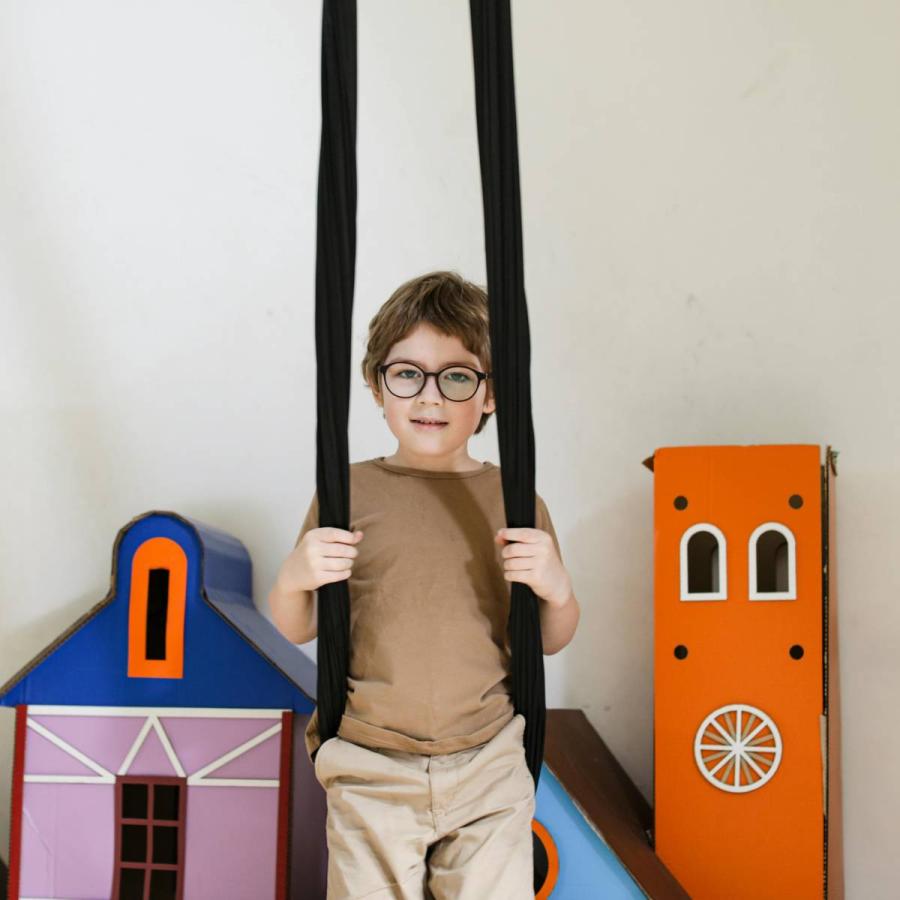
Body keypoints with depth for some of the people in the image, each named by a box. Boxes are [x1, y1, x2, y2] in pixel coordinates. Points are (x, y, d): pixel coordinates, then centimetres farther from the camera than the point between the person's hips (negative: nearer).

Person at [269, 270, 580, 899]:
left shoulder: (515, 500, 2)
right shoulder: (348, 492, -1)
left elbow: (551, 641, 8)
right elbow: (297, 631, 6)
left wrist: (556, 587, -12)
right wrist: (293, 579, -14)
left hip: (489, 771, 1)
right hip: (371, 774, 0)